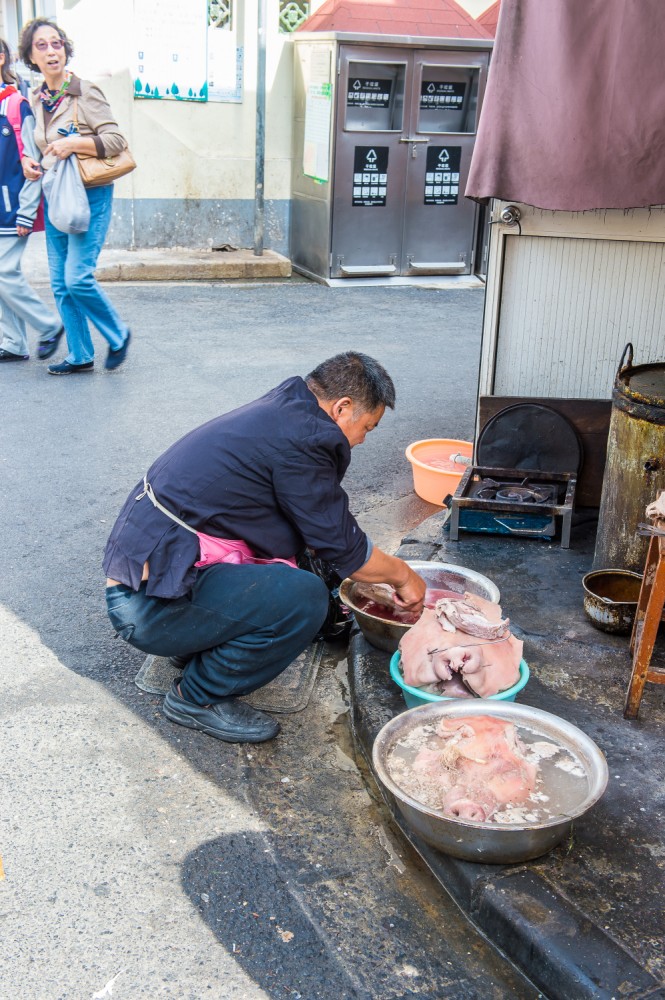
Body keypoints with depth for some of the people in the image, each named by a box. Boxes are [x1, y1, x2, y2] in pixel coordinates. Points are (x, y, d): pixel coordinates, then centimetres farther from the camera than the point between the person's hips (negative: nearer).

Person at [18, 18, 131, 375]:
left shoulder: (85, 92, -8)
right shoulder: (35, 100, 10)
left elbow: (116, 140, -12)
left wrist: (74, 143, -22)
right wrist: (27, 161, 3)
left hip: (90, 197, -7)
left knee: (77, 278, -14)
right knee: (60, 284, 6)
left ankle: (118, 335, 10)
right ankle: (80, 356, 17)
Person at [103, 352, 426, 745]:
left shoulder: (277, 413, 14)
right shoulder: (299, 438, -16)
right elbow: (342, 547, -10)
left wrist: (390, 569, 31)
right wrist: (403, 574, 9)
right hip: (149, 606, -10)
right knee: (305, 597, -23)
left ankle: (191, 648, 17)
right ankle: (199, 697, -1)